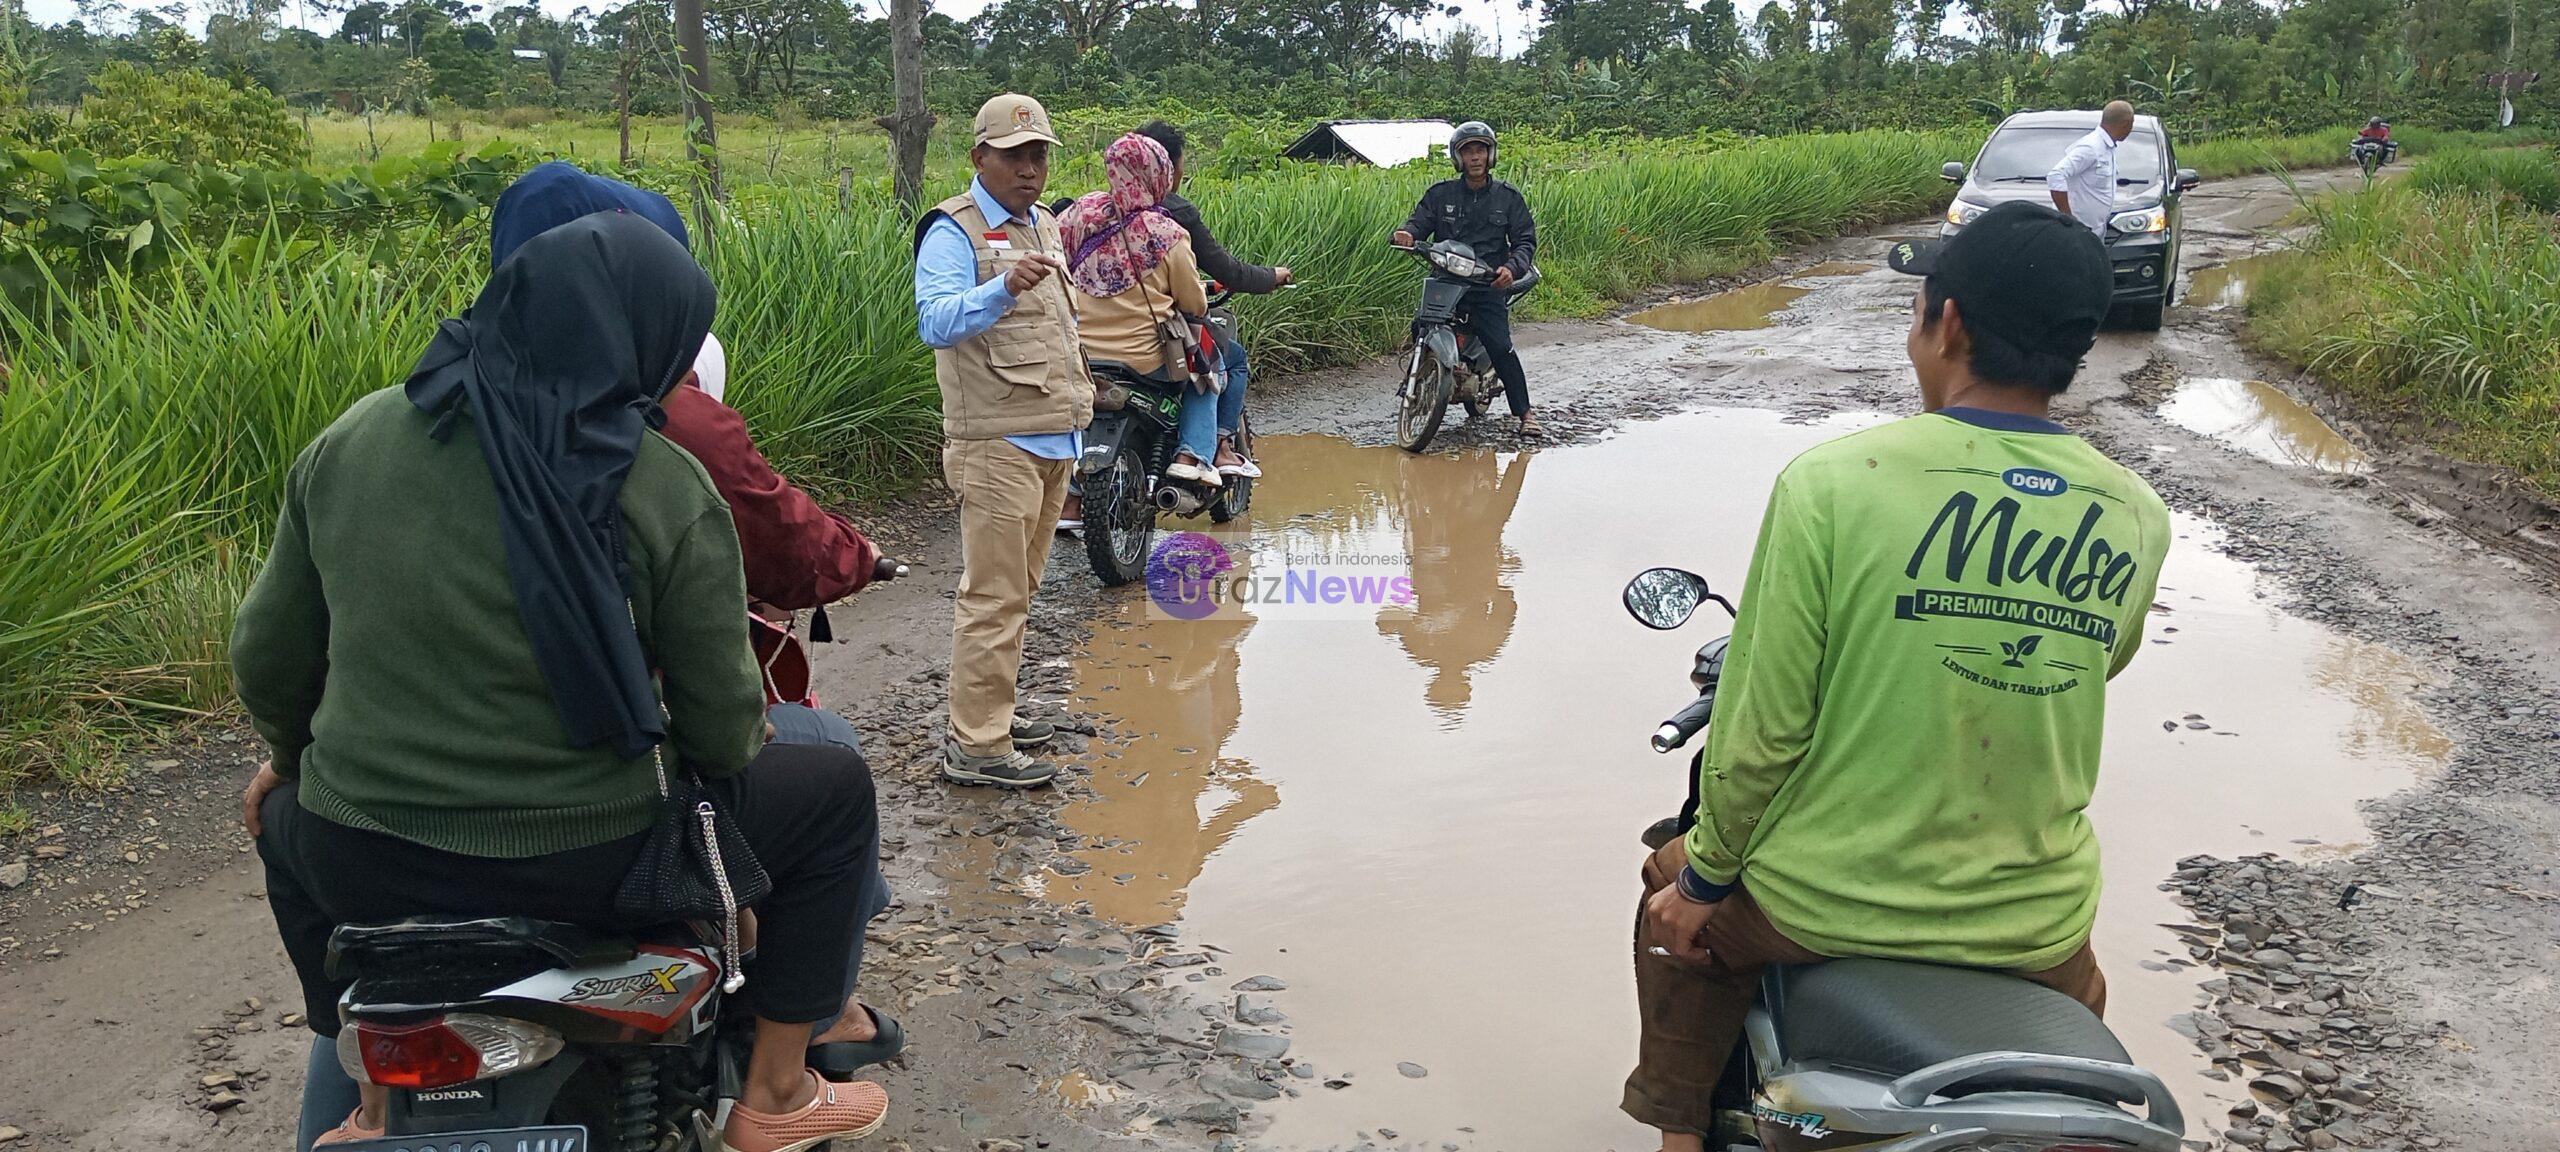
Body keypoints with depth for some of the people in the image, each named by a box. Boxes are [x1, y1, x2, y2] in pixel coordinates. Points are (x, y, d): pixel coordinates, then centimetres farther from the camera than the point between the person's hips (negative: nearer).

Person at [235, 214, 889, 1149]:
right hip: (583, 869, -4)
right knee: (835, 790, 17)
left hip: (363, 864, 4)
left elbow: (269, 656, 7)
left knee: (287, 821, 39)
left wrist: (292, 757, 28)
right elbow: (719, 727, -8)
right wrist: (728, 750, 16)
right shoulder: (664, 492, -13)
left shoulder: (347, 441, -2)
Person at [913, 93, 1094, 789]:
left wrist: (1076, 421, 26)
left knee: (1016, 589, 16)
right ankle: (975, 746, -4)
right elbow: (934, 323, -24)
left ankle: (990, 712, 27)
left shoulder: (1043, 226, 19)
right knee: (994, 595, -9)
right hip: (998, 443, -9)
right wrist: (1004, 288, -40)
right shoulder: (955, 231, -8)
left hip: (1054, 440, 9)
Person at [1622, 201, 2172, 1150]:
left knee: (1675, 895, 29)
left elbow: (1762, 725, -16)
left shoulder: (1831, 482, -19)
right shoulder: (2136, 518, -7)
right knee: (2075, 985, 38)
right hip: (2030, 924, 3)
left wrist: (1701, 877, -1)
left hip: (1822, 902, -3)